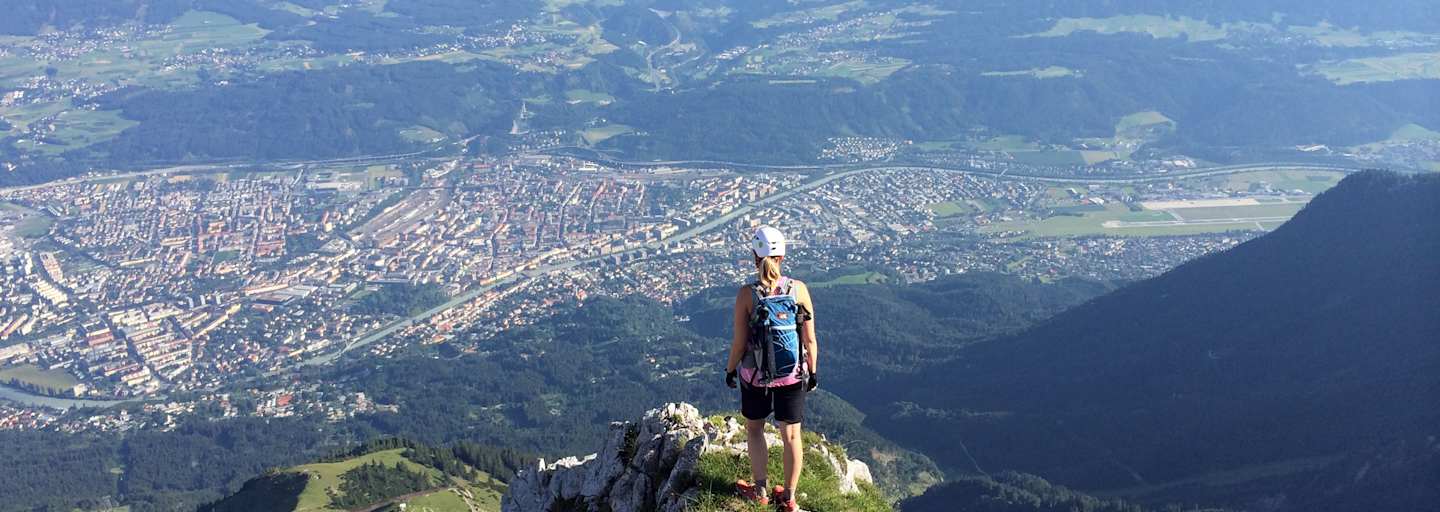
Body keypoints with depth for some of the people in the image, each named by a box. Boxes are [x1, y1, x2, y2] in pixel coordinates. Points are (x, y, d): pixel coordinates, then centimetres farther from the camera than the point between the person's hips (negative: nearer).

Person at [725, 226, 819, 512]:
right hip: (793, 376, 2)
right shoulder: (799, 289, -11)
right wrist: (813, 371, 9)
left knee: (754, 428, 22)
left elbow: (739, 342, -11)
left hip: (756, 376, -1)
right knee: (791, 435, 15)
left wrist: (730, 370, 6)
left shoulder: (747, 294, -17)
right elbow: (810, 339, -6)